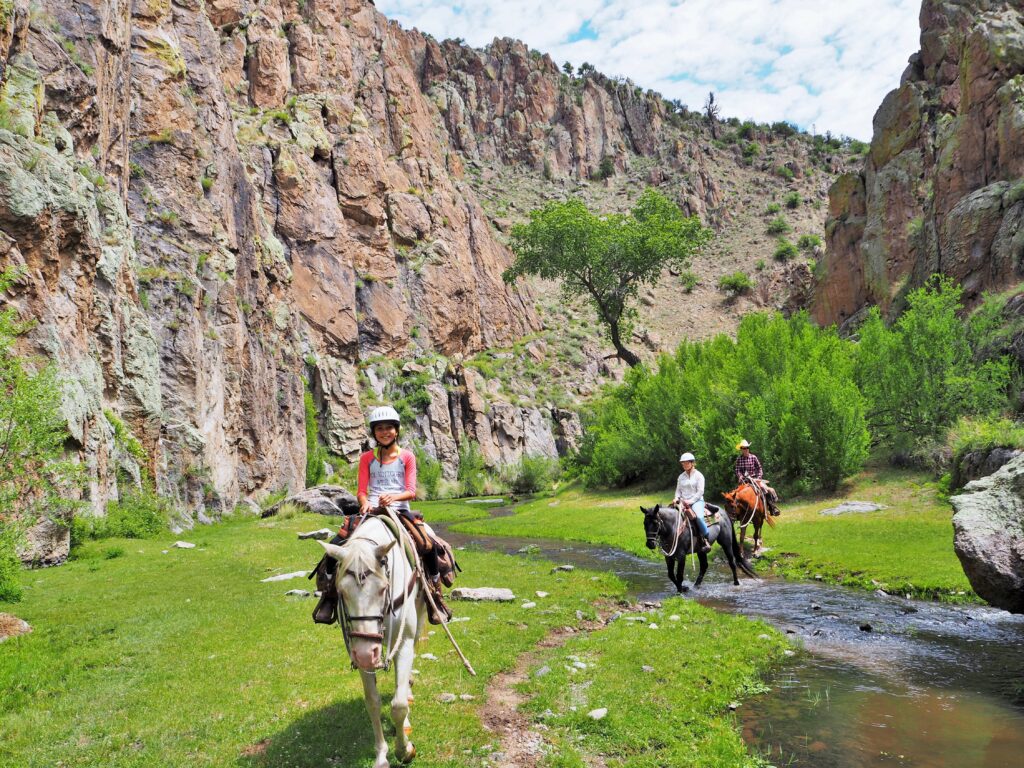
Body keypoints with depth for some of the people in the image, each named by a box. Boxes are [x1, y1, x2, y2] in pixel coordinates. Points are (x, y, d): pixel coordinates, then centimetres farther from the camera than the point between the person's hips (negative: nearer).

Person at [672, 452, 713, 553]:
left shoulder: (698, 475, 2)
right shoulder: (681, 477, 15)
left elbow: (700, 492, -5)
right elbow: (678, 490, 17)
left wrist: (691, 501, -15)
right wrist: (676, 498, -5)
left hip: (696, 501, -4)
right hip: (683, 502, 5)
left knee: (699, 516, -33)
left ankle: (706, 540, -19)